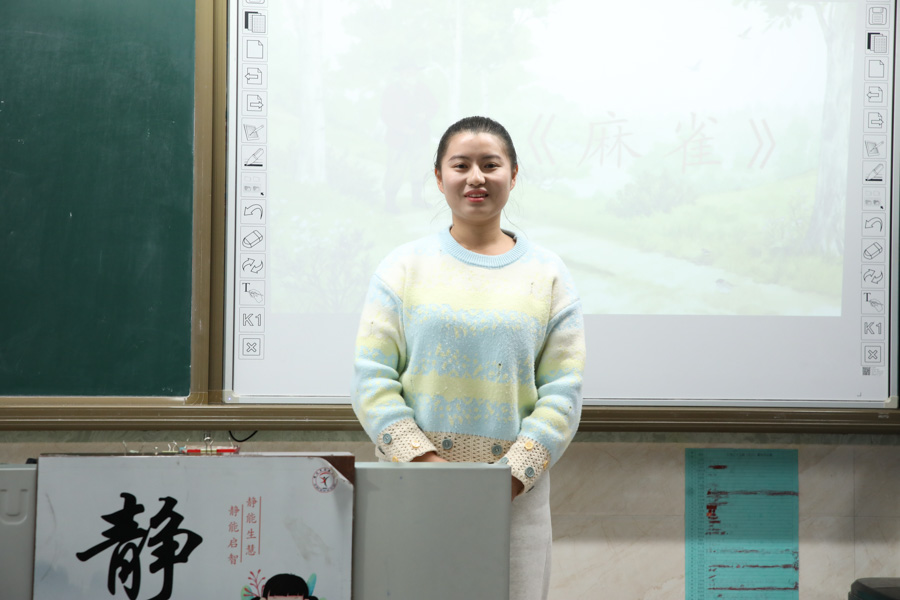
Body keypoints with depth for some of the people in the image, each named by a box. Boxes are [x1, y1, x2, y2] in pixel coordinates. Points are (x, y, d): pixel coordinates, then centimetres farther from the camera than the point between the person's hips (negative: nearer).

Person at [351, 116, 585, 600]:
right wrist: (425, 460, -12)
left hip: (516, 490, 1)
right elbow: (371, 380, 0)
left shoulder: (548, 275, 7)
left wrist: (510, 475, -10)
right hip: (414, 486, 0)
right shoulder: (404, 267, 5)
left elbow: (563, 393, 2)